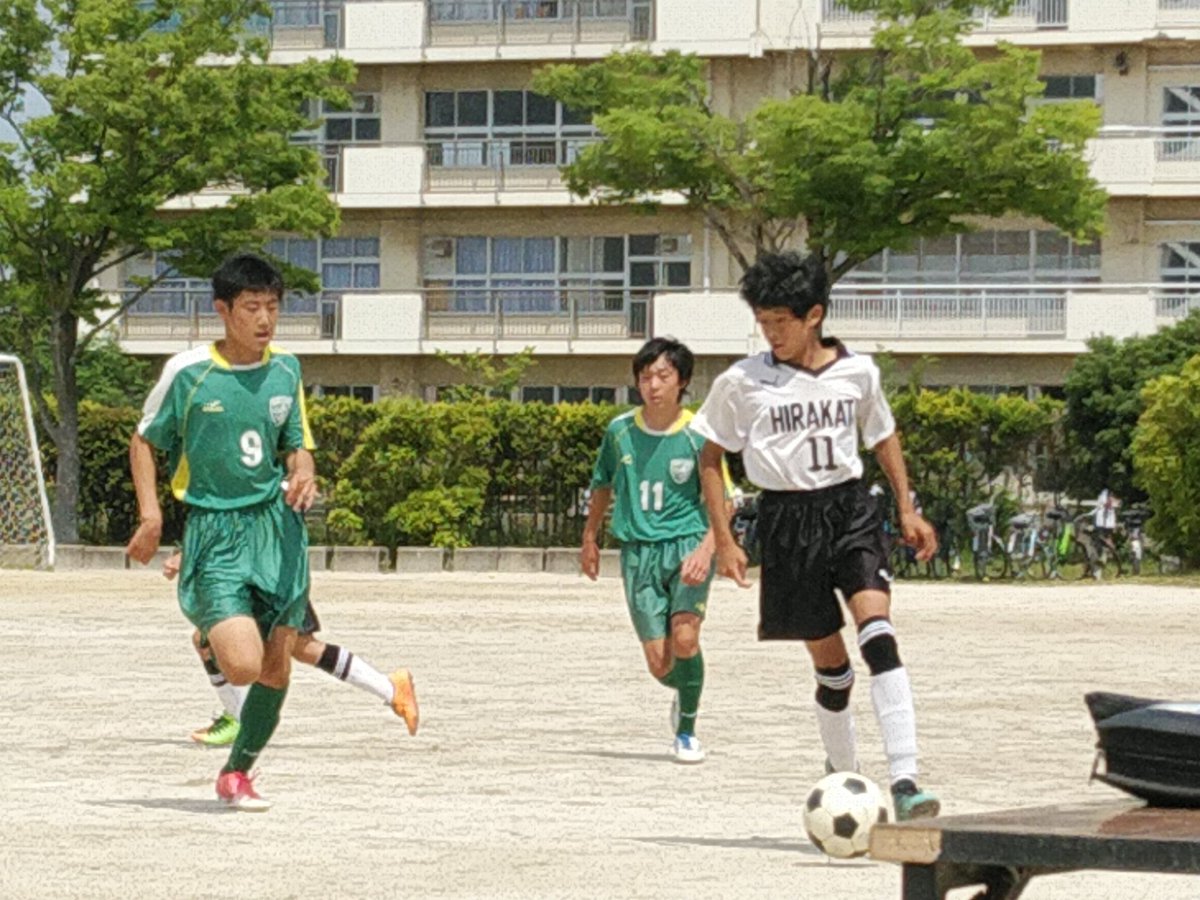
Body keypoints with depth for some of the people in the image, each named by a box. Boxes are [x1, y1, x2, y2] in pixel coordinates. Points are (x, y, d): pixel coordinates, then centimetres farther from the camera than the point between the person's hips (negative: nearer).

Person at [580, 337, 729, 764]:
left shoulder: (698, 435, -6)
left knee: (685, 637, -26)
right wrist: (590, 538, 25)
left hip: (687, 543, -2)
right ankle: (683, 694, 34)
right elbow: (603, 484, 21)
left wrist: (705, 549, -19)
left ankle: (687, 730, -5)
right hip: (639, 549, 2)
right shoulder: (621, 430, 2)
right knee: (660, 664, -3)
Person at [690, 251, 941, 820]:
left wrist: (907, 510, 15)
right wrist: (723, 539, 1)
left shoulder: (857, 372, 3)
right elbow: (710, 456, 6)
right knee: (831, 665, 3)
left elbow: (883, 435, 20)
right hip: (788, 520, -1)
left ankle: (904, 782, -27)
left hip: (850, 507, 1)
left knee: (878, 635, -20)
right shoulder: (742, 382, -3)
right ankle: (842, 774, 28)